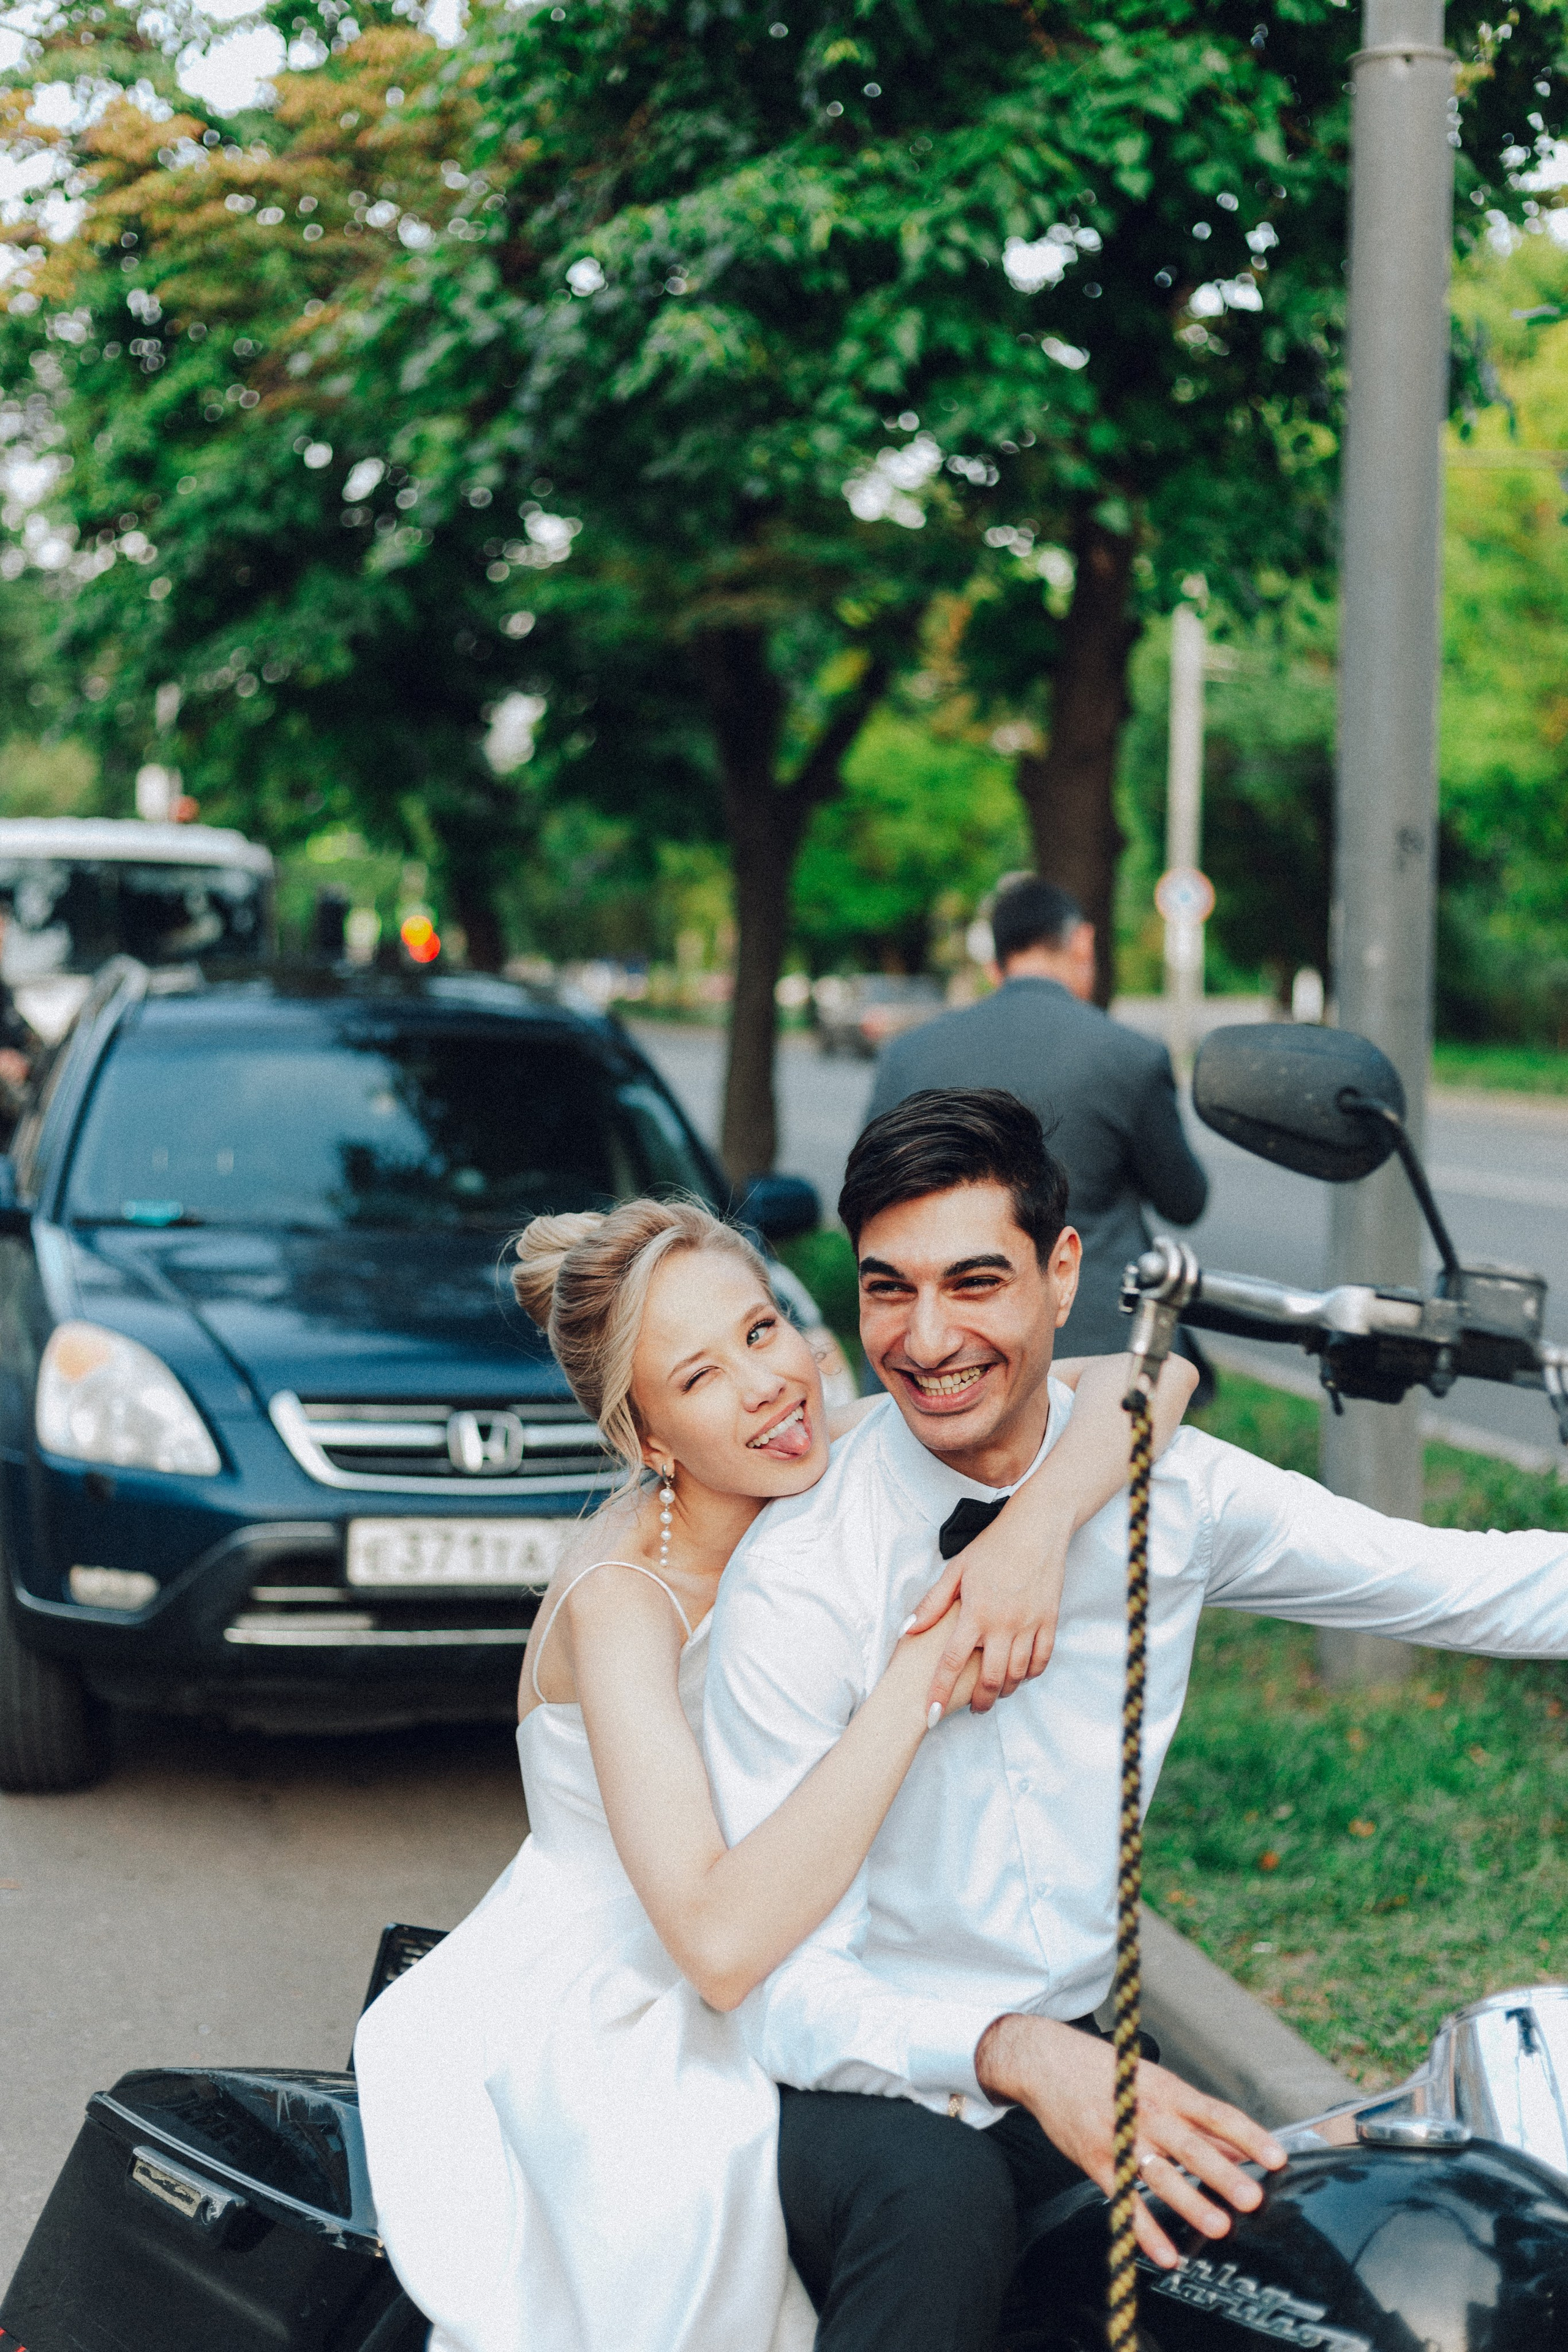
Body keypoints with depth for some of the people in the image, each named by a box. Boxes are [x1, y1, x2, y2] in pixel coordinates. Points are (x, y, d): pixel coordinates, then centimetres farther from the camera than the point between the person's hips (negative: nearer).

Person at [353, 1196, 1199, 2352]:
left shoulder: (850, 1465, -8)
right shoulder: (621, 1604, -25)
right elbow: (719, 1942, -37)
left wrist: (1036, 1525, -33)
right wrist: (915, 1679, -37)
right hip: (586, 2038, -5)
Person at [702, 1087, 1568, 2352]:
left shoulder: (1163, 1488, -3)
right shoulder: (796, 1575, -17)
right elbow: (777, 1983, -21)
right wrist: (1012, 2056, -39)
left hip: (1065, 2047, 4)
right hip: (850, 2075, -4)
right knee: (935, 2191, -36)